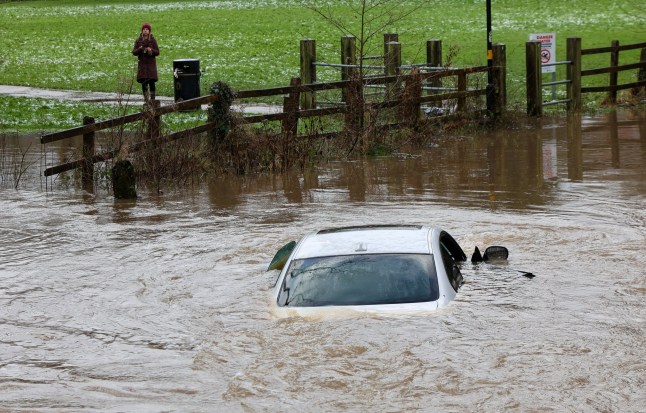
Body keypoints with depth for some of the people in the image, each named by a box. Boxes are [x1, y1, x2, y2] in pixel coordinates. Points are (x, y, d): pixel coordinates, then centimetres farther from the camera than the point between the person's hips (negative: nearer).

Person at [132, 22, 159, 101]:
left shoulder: (153, 40, 2)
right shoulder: (138, 40, 5)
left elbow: (157, 52, 1)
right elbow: (134, 52, 3)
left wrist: (151, 50, -18)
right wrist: (140, 49, -16)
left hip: (151, 63, -2)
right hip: (142, 64, 2)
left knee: (151, 82, -7)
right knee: (144, 83, 0)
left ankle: (152, 99, -2)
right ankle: (146, 99, 7)